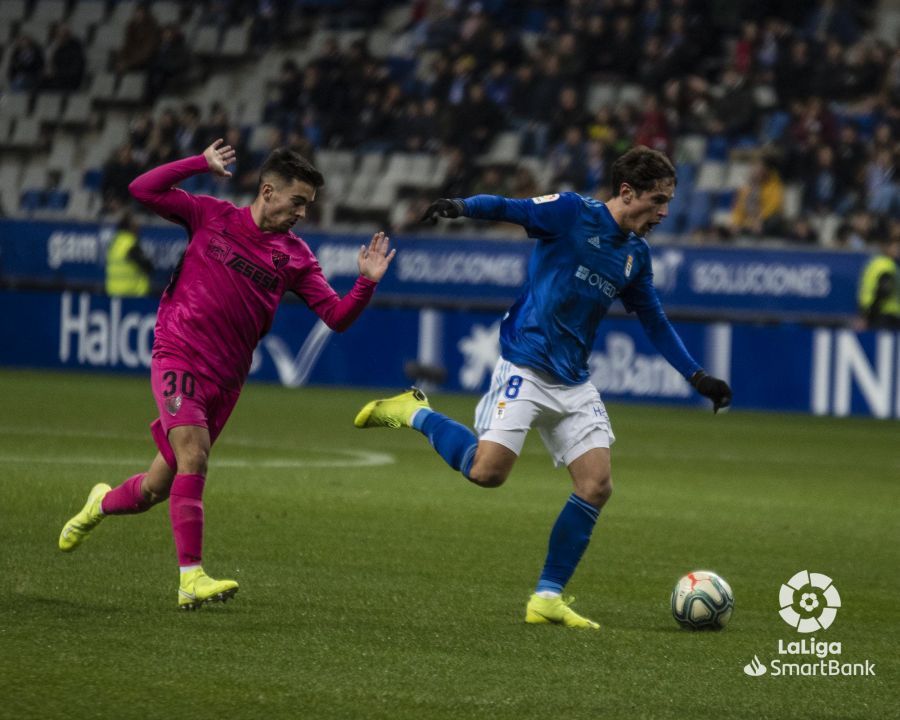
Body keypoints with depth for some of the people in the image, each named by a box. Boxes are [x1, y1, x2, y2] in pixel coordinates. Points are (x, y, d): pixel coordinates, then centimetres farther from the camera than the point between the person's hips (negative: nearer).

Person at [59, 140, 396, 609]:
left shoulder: (295, 257, 6)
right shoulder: (211, 217, 1)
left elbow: (336, 316, 1)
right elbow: (142, 190, -3)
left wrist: (367, 283, -16)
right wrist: (202, 164, -10)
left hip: (224, 380, 4)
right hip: (178, 357, -4)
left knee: (157, 488, 9)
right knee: (194, 454, -26)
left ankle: (103, 504, 43)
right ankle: (191, 577, -29)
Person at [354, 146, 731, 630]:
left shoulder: (636, 254, 13)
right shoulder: (572, 213, -8)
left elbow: (654, 323, 23)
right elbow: (509, 208, -18)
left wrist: (697, 377, 19)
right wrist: (461, 206, -39)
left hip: (574, 384, 7)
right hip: (526, 367, -7)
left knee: (596, 486, -4)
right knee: (487, 471, -20)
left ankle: (547, 598, 5)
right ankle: (414, 414, 7)